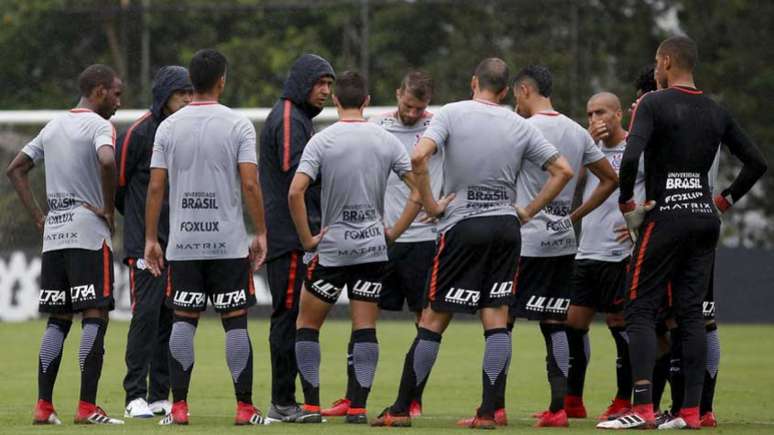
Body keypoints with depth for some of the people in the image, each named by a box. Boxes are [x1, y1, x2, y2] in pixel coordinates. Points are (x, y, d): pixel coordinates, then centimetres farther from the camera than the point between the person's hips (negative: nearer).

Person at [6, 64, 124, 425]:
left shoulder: (53, 127, 17)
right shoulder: (99, 126, -7)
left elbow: (16, 169, 21)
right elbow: (106, 161, -27)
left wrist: (37, 215, 15)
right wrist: (108, 209, -15)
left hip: (53, 234, 7)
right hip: (89, 234, -7)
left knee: (58, 320, 10)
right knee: (94, 316, -6)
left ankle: (43, 406, 5)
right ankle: (87, 407, -12)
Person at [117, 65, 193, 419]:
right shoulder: (139, 133, -7)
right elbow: (117, 183, -2)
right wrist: (141, 219, 6)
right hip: (145, 244, -6)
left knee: (172, 319, 6)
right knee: (146, 314, -10)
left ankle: (160, 396, 12)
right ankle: (135, 396, -8)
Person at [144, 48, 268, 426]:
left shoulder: (169, 127, 4)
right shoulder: (238, 125, -4)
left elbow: (156, 187, 1)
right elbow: (250, 183, -10)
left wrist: (151, 239, 7)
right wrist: (261, 234, -2)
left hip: (182, 244, 2)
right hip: (229, 243, -2)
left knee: (183, 321, 6)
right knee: (236, 321, 2)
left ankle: (178, 406, 1)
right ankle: (244, 406, 2)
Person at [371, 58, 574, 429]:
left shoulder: (452, 114, -3)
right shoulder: (520, 126, 6)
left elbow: (418, 156, -18)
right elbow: (562, 170, 6)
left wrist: (429, 204, -7)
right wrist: (529, 211, 10)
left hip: (462, 225, -3)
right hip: (506, 225, 3)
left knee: (433, 320, 1)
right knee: (496, 319, 4)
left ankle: (401, 409, 5)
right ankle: (490, 411, -1)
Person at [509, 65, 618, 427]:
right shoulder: (577, 132, 10)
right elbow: (610, 179, 16)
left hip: (525, 240, -7)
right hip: (563, 241, 7)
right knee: (555, 323, 9)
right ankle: (560, 406, 5)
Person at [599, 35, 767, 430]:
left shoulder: (654, 104, -8)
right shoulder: (715, 112, 10)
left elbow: (630, 157, -22)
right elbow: (756, 162, 13)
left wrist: (626, 203, -10)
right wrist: (725, 200, 18)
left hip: (665, 217, -6)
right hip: (705, 218, 6)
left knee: (640, 310, -2)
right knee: (691, 313, 8)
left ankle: (643, 409, -11)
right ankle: (691, 410, 5)